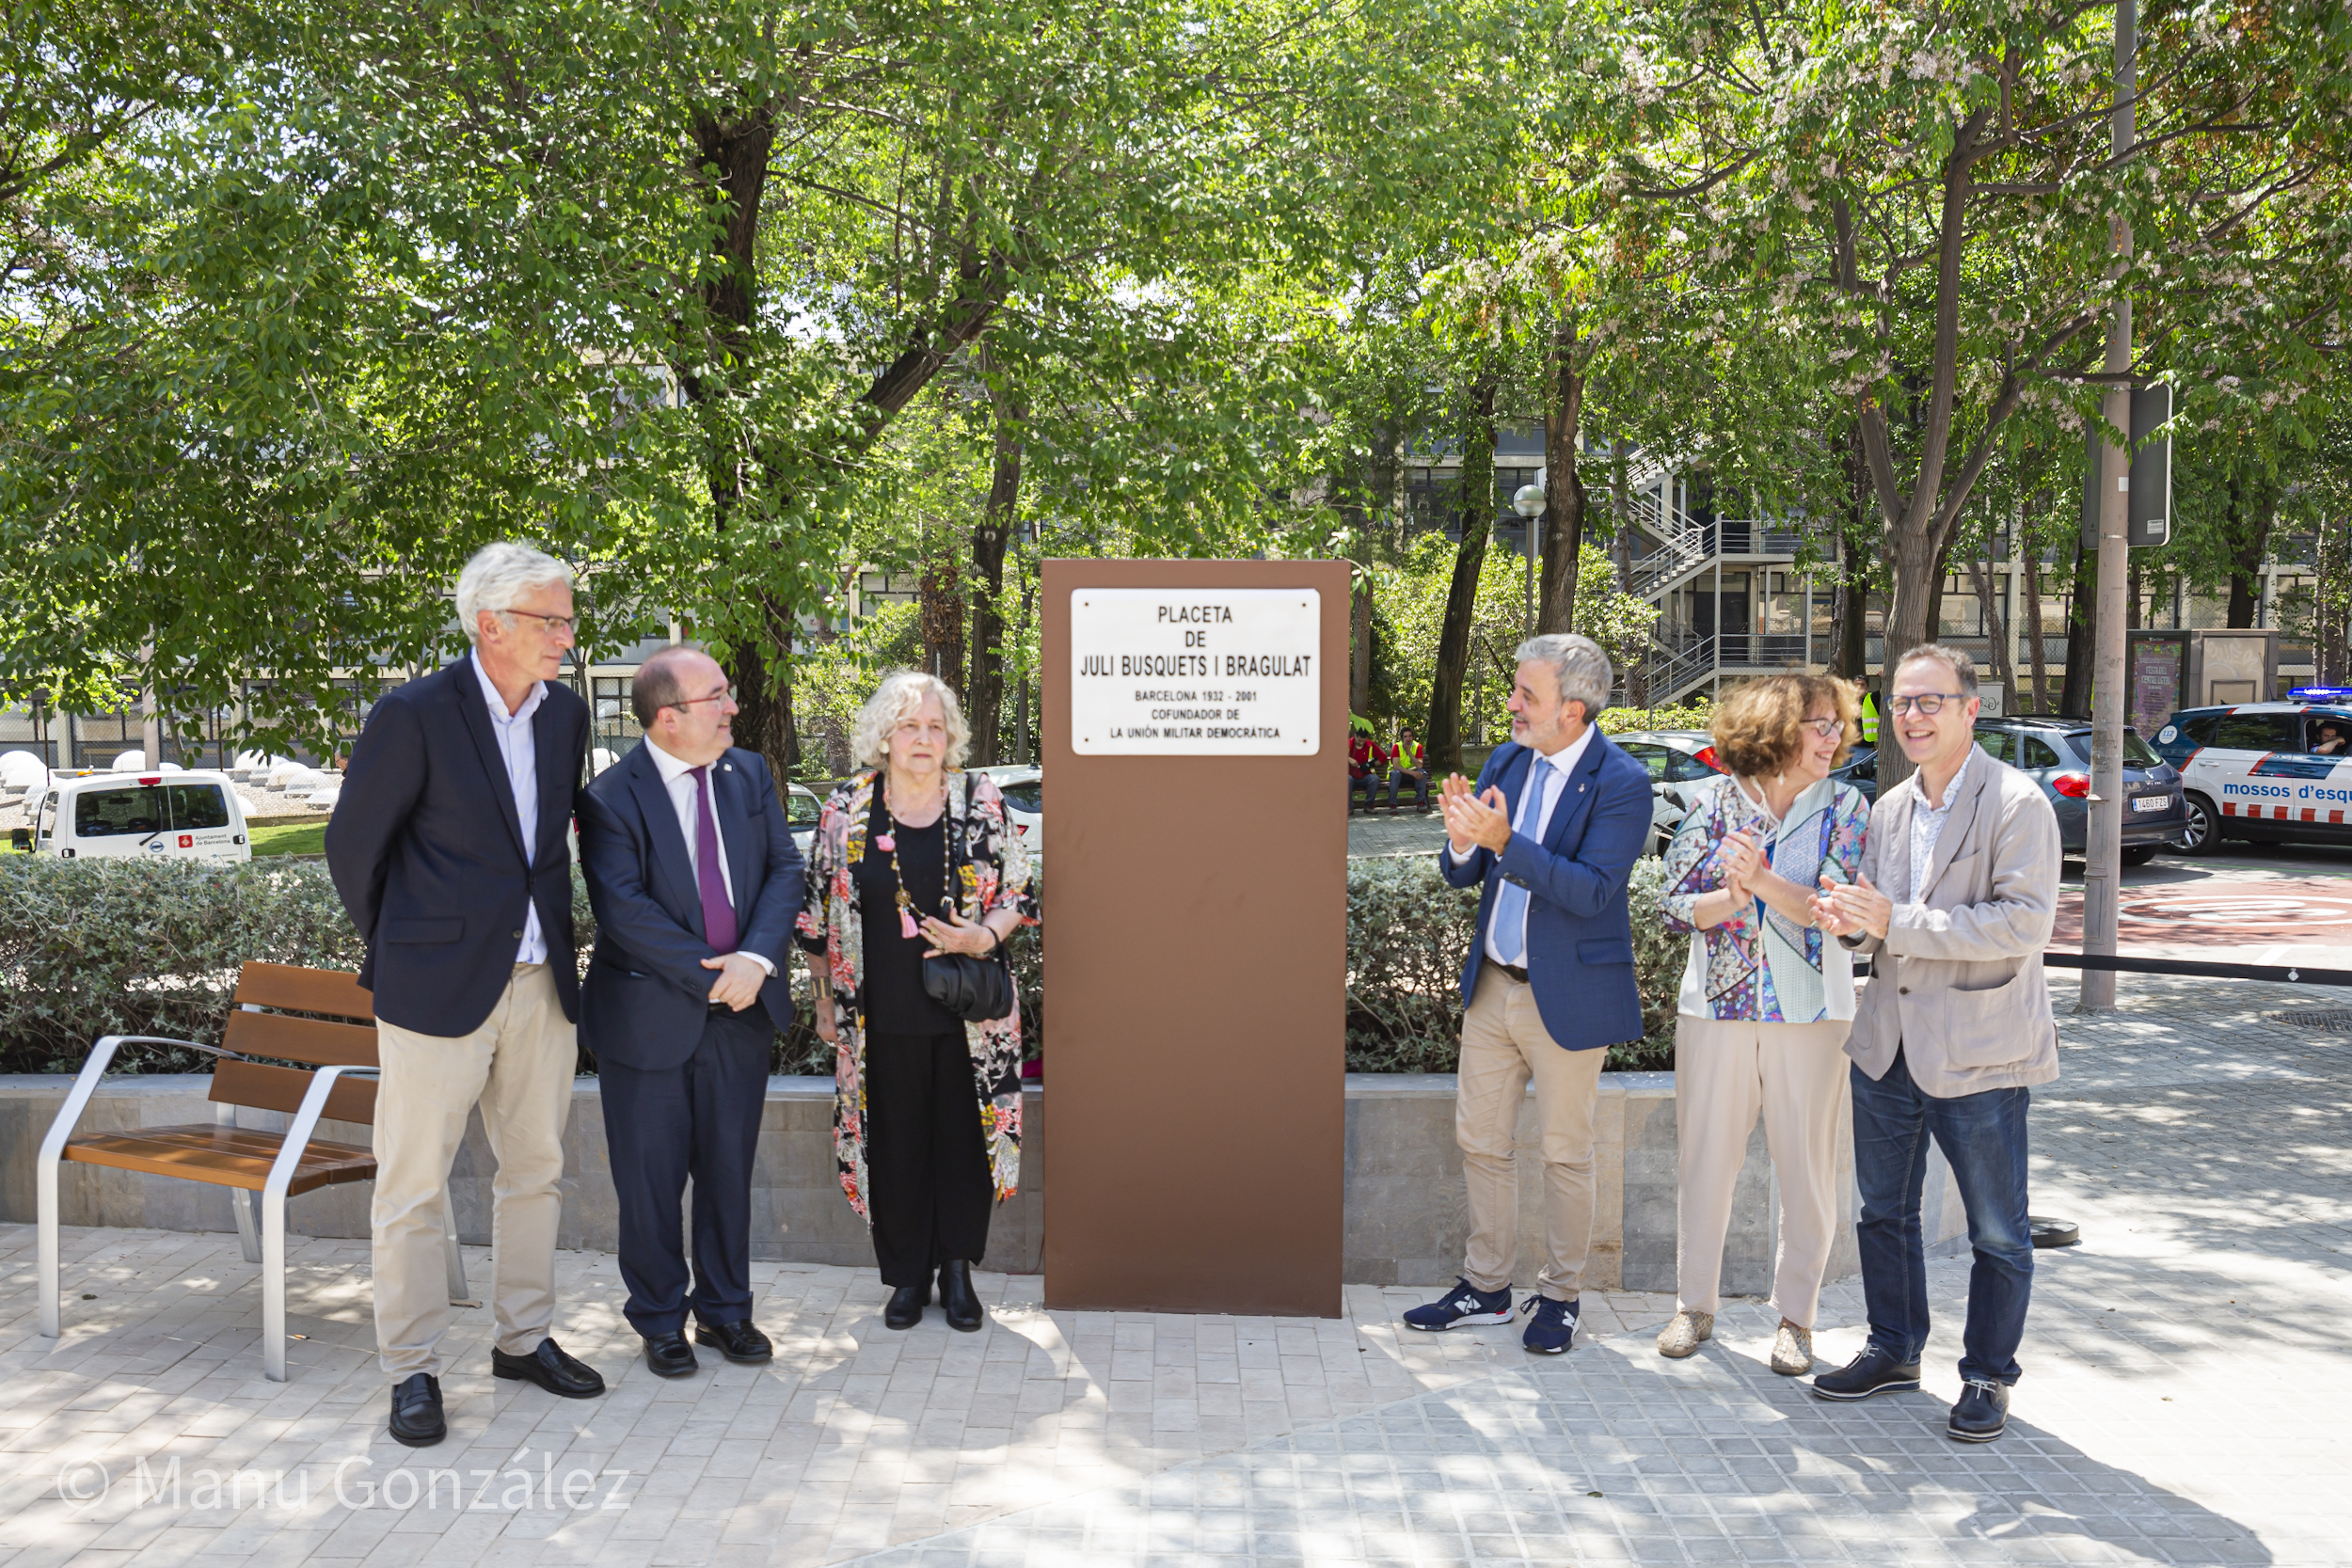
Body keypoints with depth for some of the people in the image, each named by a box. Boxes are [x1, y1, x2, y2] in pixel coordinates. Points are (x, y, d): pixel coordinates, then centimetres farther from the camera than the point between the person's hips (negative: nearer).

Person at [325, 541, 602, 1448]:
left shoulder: (565, 711, 6)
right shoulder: (414, 716, -13)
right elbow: (352, 846, -3)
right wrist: (396, 951, 7)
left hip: (540, 983, 6)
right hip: (440, 990, -6)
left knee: (535, 1170, 15)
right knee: (413, 1187, 3)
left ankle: (524, 1339, 29)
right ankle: (413, 1371, 16)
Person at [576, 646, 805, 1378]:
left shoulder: (750, 774, 4)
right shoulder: (611, 798, -12)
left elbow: (784, 869, 1)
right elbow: (625, 911, -18)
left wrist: (756, 959, -14)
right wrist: (711, 975, -19)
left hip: (742, 1012, 4)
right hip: (650, 1016, -4)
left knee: (729, 1169, 14)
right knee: (650, 1178, 8)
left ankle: (724, 1309, 29)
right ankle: (660, 1319, 26)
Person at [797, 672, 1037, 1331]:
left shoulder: (981, 801, 0)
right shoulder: (847, 809, 0)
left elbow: (1019, 896, 3)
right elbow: (818, 913, 7)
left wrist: (982, 939, -15)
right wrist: (825, 999, 8)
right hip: (884, 1014, 0)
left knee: (964, 1135, 6)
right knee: (896, 1141, 7)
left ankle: (957, 1269, 22)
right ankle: (908, 1274, 23)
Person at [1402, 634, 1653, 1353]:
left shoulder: (1621, 783, -15)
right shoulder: (1504, 762, 5)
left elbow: (1594, 891, -24)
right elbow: (1462, 875, 6)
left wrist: (1502, 841, -32)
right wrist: (1462, 838, -17)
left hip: (1568, 995, -6)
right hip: (1492, 984, 6)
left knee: (1564, 1152, 8)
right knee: (1479, 1139, 13)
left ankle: (1559, 1296, 24)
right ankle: (1486, 1287, 27)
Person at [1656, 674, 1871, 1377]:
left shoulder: (1846, 807, -1)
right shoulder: (1714, 803, 0)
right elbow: (1676, 904, -2)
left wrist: (1763, 882, -24)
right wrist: (1734, 897, -20)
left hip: (1811, 1012, 0)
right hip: (1718, 1005, 1)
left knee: (1807, 1167, 6)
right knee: (1705, 1159, 8)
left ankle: (1796, 1315, 21)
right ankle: (1695, 1304, 23)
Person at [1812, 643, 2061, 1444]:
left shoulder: (2016, 803, -13)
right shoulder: (1889, 808, 9)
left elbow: (2025, 922, -22)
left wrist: (1897, 922, -25)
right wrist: (1851, 921, -6)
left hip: (1980, 1054, -7)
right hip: (1889, 1046, 7)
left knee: (1997, 1234, 8)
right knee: (1884, 1213, 17)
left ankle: (1987, 1377, 24)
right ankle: (1895, 1352, 34)